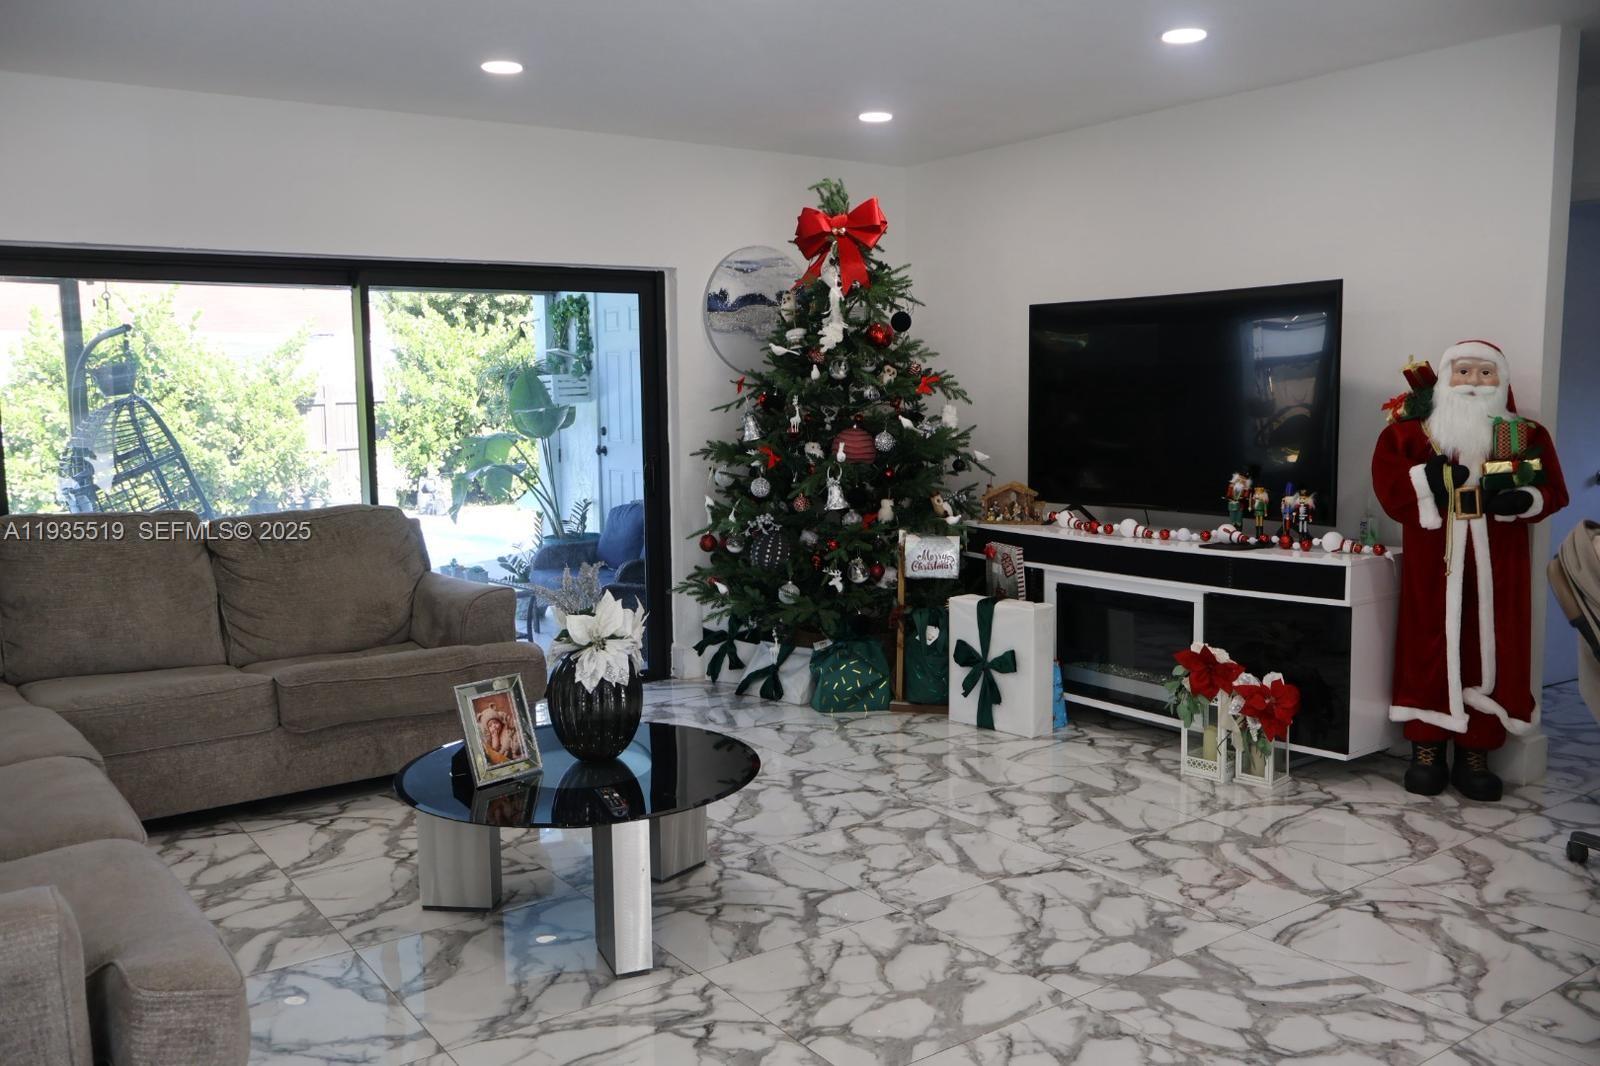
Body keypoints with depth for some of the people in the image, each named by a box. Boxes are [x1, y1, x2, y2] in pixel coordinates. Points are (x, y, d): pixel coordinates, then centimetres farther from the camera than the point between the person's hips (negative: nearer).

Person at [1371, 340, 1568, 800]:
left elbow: (1552, 491, 6)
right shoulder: (1411, 432, 4)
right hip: (1434, 560, -2)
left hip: (1497, 561, 2)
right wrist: (1428, 478, -21)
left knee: (1491, 649, 2)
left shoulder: (1528, 435, 9)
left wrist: (1524, 498, -15)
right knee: (1430, 647, 0)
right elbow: (1387, 482, -5)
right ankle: (1426, 750, 8)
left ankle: (1476, 753, 11)